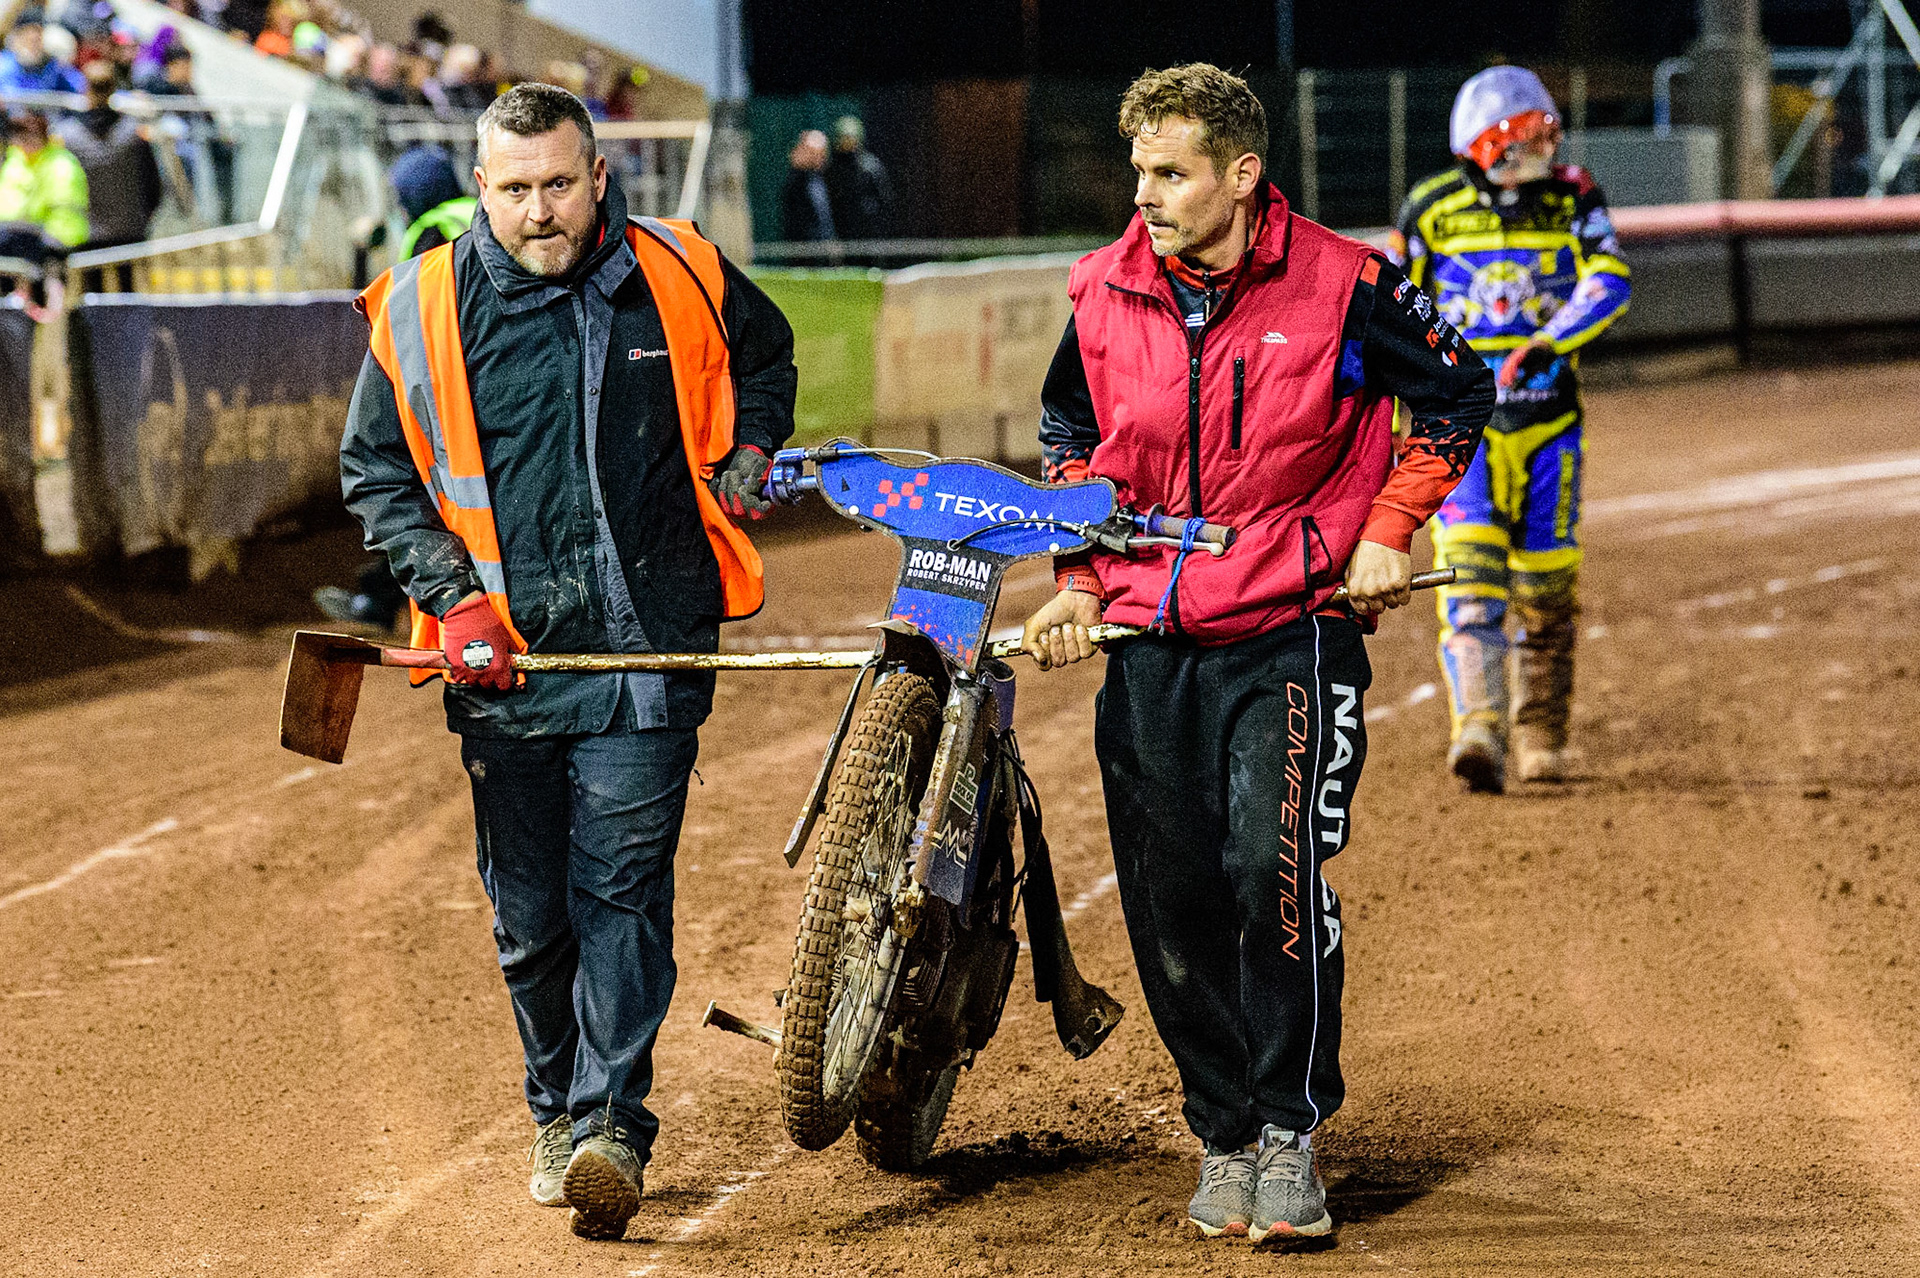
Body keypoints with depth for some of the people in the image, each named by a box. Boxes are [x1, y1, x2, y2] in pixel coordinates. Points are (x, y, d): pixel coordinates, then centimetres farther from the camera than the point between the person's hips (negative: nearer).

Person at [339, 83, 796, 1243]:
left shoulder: (681, 278, 1)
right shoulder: (423, 310, -1)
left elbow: (765, 353, 24)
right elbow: (377, 471, 7)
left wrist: (749, 452, 9)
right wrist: (451, 597, -4)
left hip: (650, 647, -1)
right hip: (505, 655, 1)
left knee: (623, 887, -10)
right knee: (528, 909, 9)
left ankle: (613, 1124, -10)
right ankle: (558, 1107, 27)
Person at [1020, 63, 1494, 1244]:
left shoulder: (1339, 285, -9)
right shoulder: (1106, 293, 3)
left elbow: (1454, 393, 5)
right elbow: (1071, 436, 19)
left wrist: (1386, 534, -2)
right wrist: (1079, 581, 9)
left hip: (1296, 627, -4)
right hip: (1150, 642, 4)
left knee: (1275, 865, -19)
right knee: (1172, 901, 4)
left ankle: (1292, 1132, -4)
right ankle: (1225, 1134, 21)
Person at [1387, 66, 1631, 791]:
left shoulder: (1572, 200, -2)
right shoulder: (1432, 211, -3)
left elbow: (1610, 281, -16)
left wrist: (1551, 340, -32)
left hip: (1546, 415, 1)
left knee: (1545, 581, 6)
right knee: (1468, 566, -18)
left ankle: (1541, 737, 25)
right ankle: (1479, 726, -28)